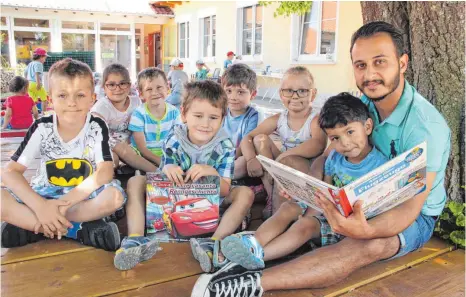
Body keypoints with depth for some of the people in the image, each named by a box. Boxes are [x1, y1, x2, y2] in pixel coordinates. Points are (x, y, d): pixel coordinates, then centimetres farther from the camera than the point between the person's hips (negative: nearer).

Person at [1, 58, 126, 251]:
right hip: (44, 195, 1)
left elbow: (105, 172, -21)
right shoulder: (41, 128, -10)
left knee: (114, 196, -32)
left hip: (84, 196, -1)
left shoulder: (97, 128, -12)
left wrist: (65, 202, -30)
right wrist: (39, 205, -29)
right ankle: (78, 230, -24)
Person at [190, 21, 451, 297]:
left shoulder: (425, 126, -25)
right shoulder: (362, 104, -6)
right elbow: (330, 155, -1)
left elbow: (411, 207, -30)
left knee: (369, 245, -38)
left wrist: (365, 230, -52)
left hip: (415, 216, -6)